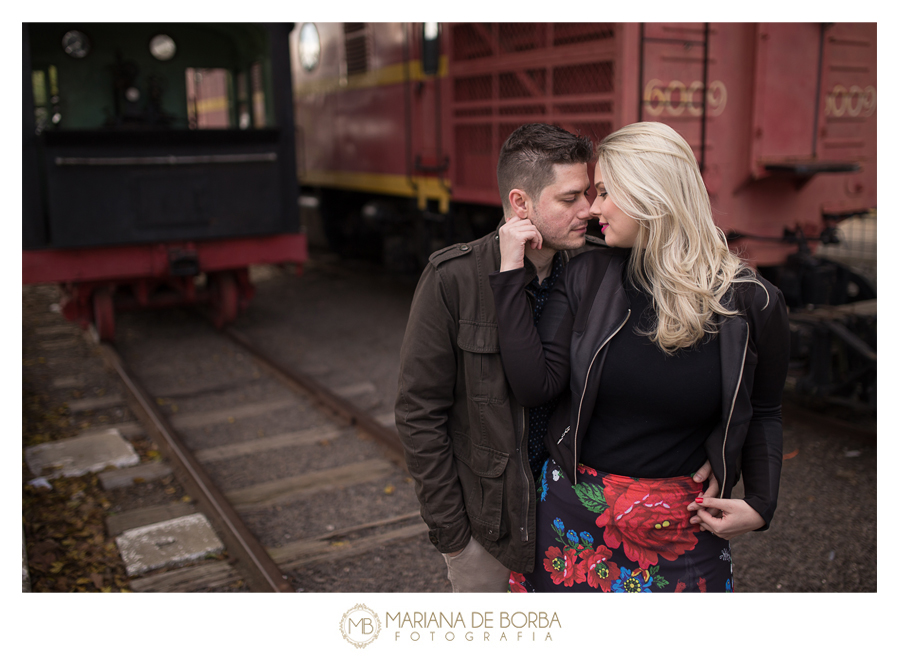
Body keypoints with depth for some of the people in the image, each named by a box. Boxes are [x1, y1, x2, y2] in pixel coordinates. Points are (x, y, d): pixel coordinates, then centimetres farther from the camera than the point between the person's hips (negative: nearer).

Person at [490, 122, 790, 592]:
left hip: (684, 524, -1)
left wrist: (759, 505, -7)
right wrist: (511, 273, -16)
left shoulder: (751, 303, -9)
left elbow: (763, 413, 5)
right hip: (575, 512, 1)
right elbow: (535, 385, -15)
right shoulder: (586, 277, -6)